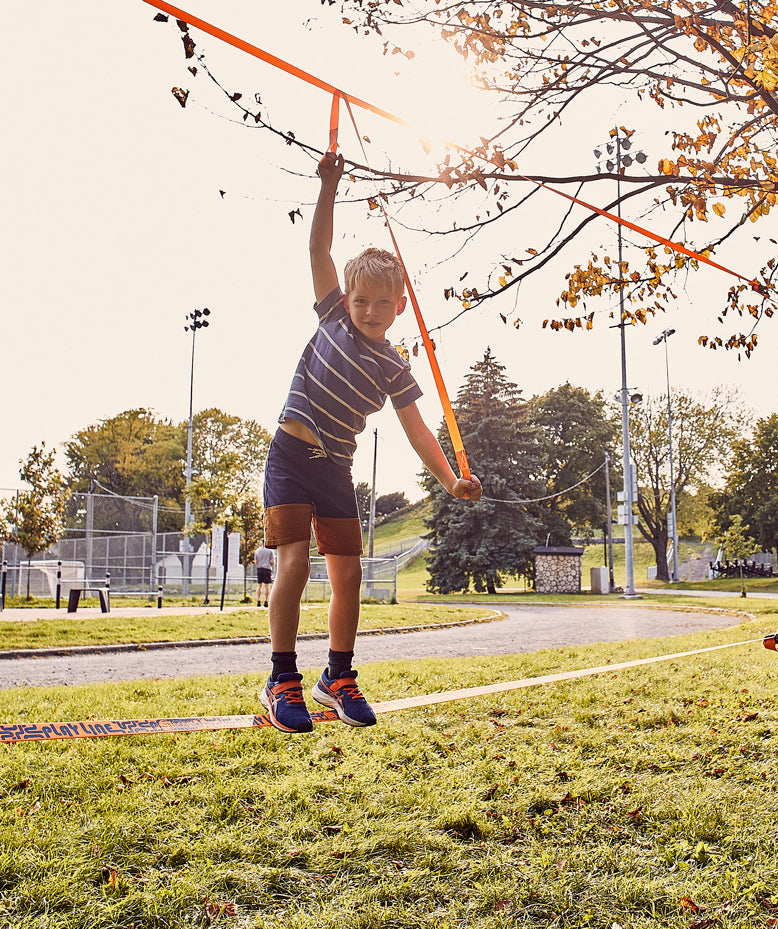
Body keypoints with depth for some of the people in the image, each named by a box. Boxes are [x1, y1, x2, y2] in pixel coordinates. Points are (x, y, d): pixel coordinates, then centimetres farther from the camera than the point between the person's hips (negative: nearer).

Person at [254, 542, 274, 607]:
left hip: (259, 568, 2)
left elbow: (255, 562, 6)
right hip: (267, 568, -2)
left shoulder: (257, 551, 8)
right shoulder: (270, 551, 2)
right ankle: (266, 601, -5)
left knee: (259, 585, 6)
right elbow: (272, 562, -4)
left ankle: (258, 601, -1)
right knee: (267, 586, -1)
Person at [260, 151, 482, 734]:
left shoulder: (395, 369, 2)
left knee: (348, 572, 1)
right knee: (294, 563, -14)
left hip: (336, 468, 3)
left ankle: (338, 678, 17)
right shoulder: (335, 318, 1)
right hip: (292, 456, -3)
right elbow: (319, 248, -2)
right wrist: (330, 187, -9)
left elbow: (416, 429, -1)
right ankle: (283, 681, -5)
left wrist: (451, 479, -13)